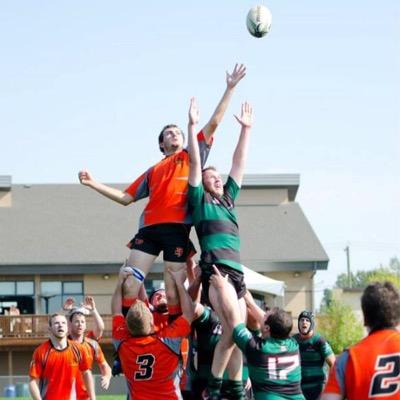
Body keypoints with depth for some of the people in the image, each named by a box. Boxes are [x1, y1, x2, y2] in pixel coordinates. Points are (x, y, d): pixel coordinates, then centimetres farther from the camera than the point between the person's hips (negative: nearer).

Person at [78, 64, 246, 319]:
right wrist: (94, 184, 24)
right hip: (149, 229, 3)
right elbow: (125, 198, 28)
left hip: (177, 229, -3)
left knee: (173, 295, -7)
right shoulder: (153, 171, 27)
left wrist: (230, 88, 8)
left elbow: (214, 123, 13)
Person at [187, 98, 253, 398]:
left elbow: (239, 163, 25)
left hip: (237, 272, 7)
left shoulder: (228, 199, 24)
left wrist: (246, 129, 25)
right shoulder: (200, 200, 9)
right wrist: (192, 126, -3)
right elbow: (196, 163, 2)